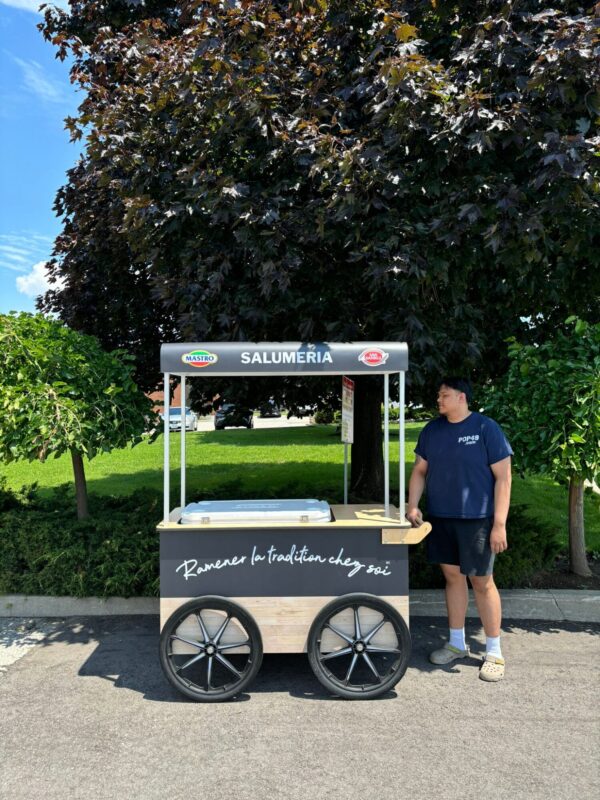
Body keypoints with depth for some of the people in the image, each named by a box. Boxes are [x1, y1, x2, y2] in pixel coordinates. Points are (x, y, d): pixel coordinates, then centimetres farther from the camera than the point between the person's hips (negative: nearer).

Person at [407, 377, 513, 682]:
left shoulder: (485, 428, -9)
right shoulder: (432, 429, 6)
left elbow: (503, 477, -10)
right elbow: (420, 470, 12)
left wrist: (499, 523, -14)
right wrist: (413, 506, -1)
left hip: (476, 520, -5)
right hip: (440, 518, 5)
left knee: (481, 582, 2)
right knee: (452, 576, 14)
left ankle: (494, 653, 18)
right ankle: (456, 643, 30)